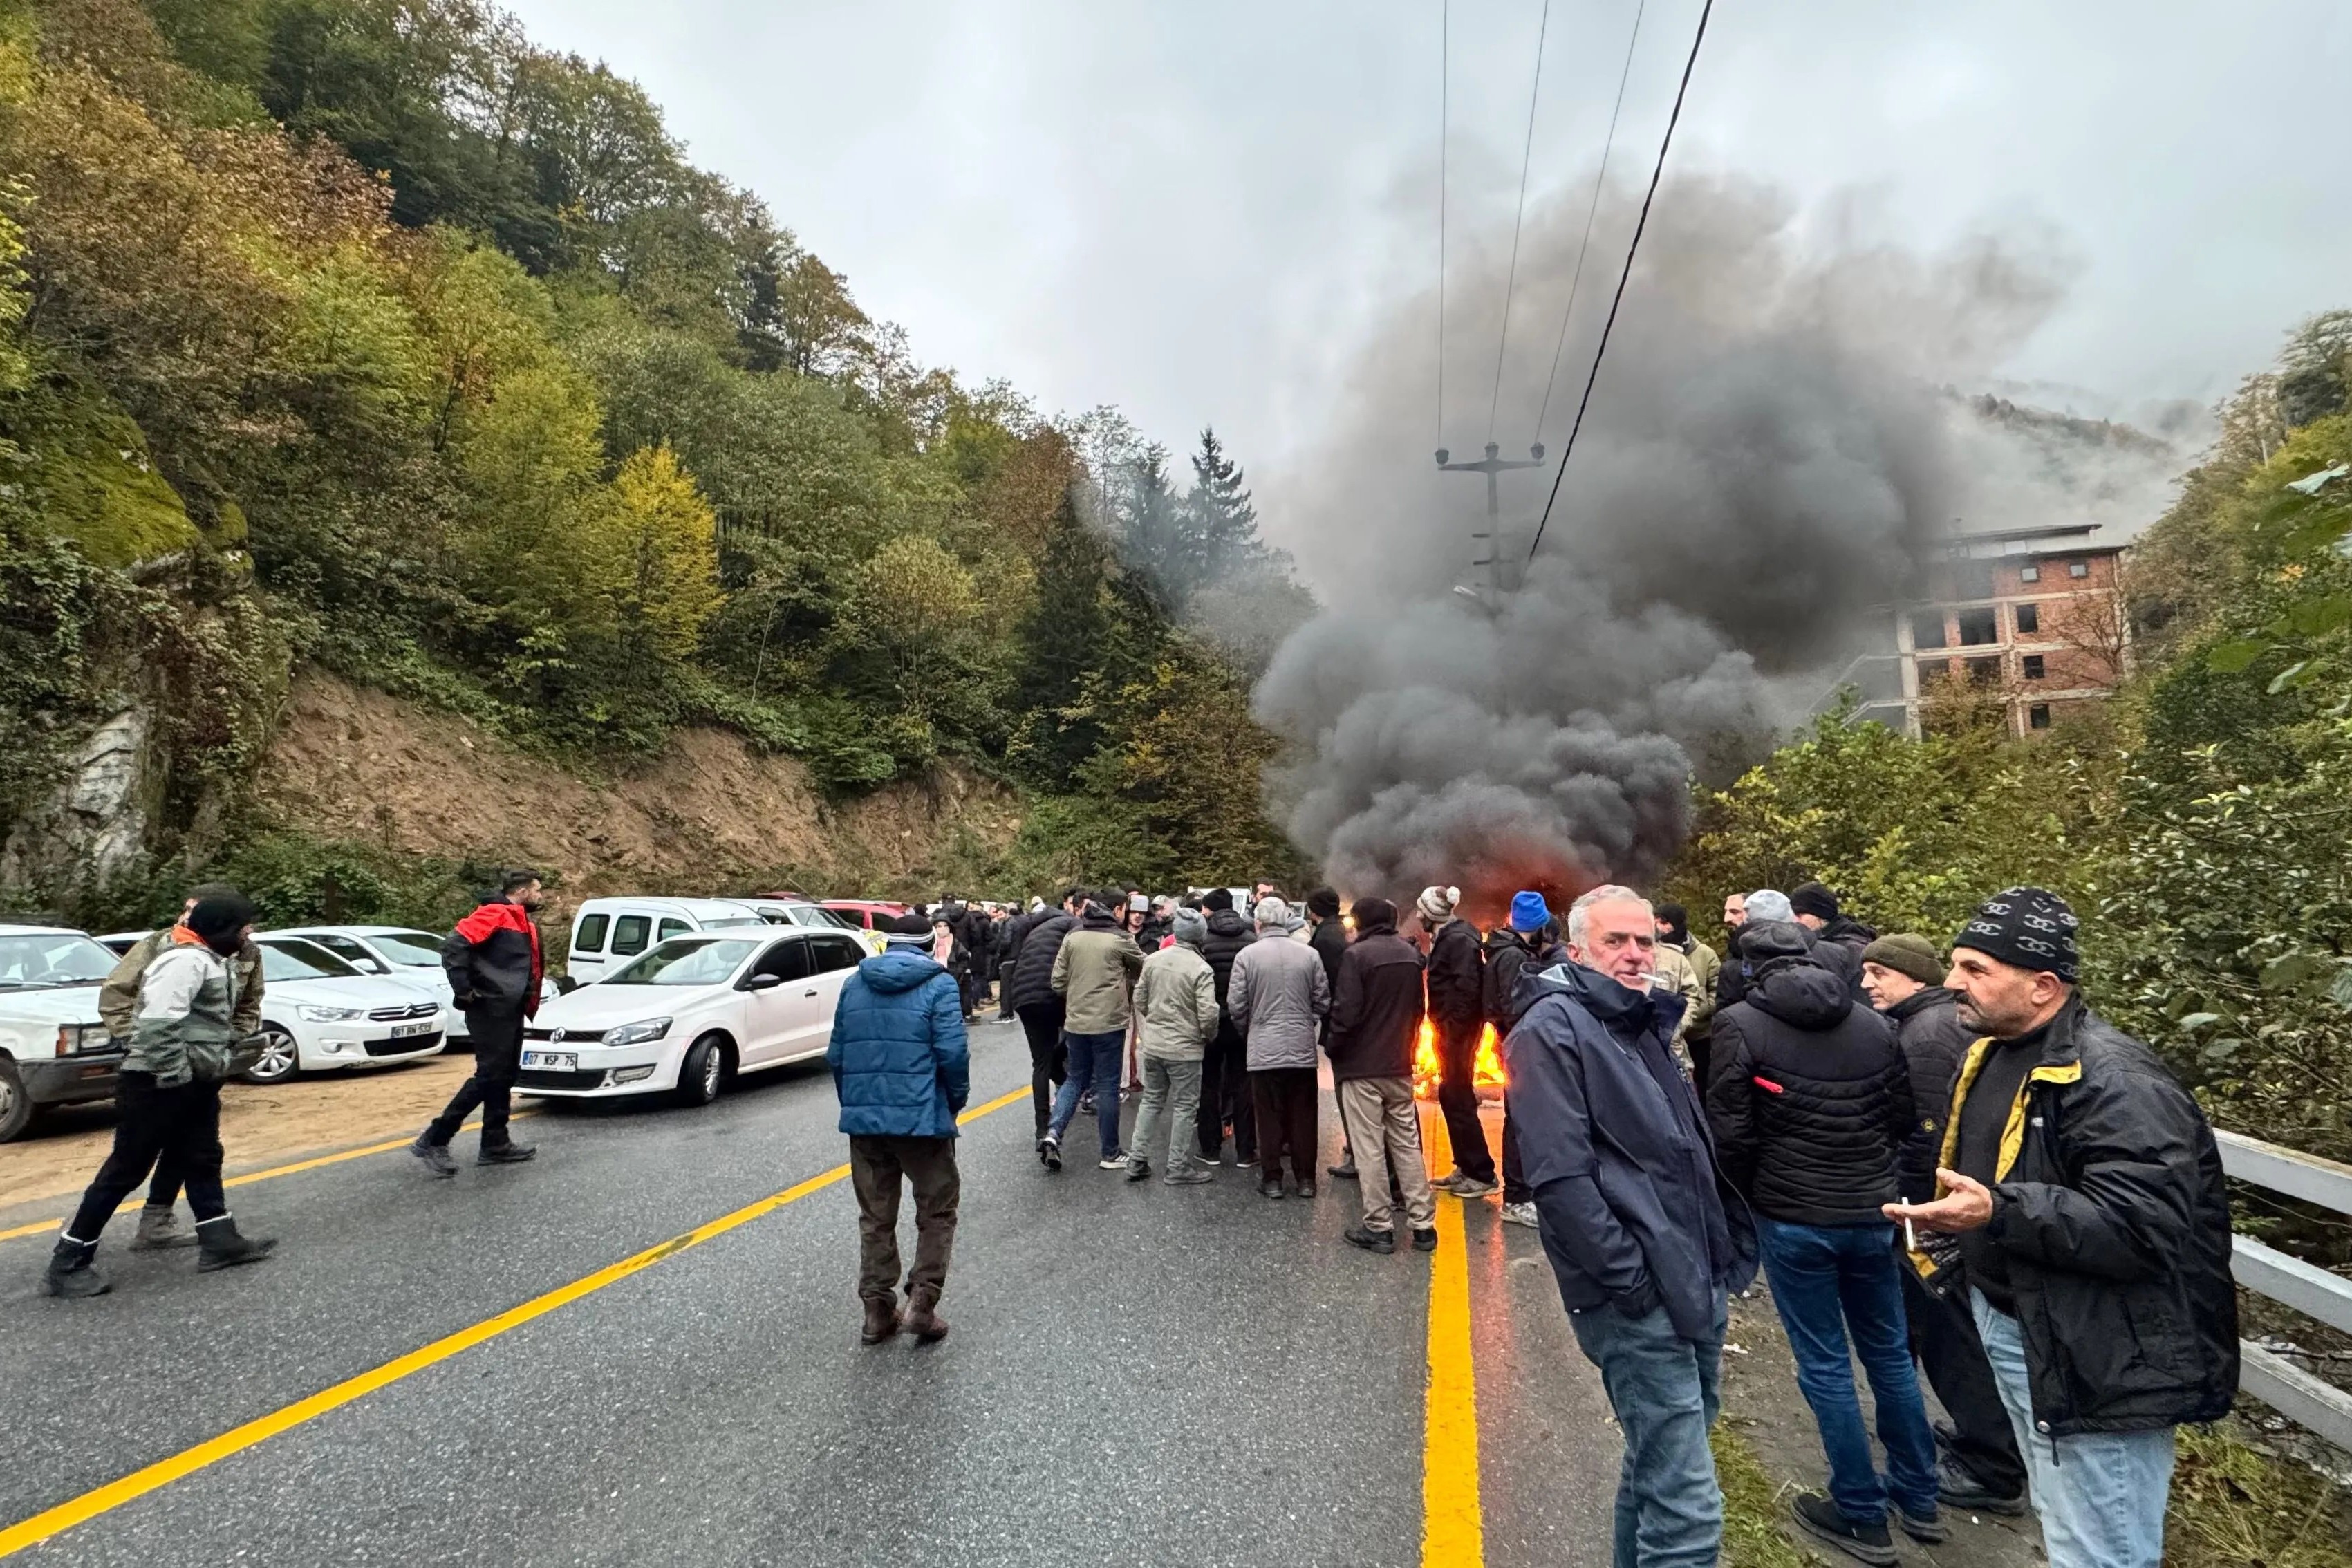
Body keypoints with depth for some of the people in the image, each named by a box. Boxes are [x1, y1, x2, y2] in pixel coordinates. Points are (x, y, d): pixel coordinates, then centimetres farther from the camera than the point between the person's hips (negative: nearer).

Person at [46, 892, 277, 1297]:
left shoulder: (212, 960, 12)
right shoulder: (186, 961, -22)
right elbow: (158, 1026, -29)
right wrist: (173, 1077, -23)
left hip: (193, 1084, 10)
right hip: (157, 1084, -10)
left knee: (202, 1161, 14)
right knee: (126, 1171, -1)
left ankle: (220, 1241, 22)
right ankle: (67, 1265, 11)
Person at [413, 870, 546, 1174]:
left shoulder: (524, 923, 17)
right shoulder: (495, 914, -12)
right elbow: (454, 945, -21)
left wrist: (528, 1001, 13)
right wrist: (463, 990, -20)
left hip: (510, 1011, 10)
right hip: (490, 1009, -10)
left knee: (504, 1075, 12)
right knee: (489, 1075, -10)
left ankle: (496, 1144, 18)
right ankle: (433, 1140, -3)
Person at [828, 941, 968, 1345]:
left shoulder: (854, 983, 9)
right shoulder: (939, 984, -6)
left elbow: (836, 1054, 10)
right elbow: (953, 1053, -15)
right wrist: (956, 1100, 1)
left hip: (863, 1119, 5)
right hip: (922, 1118, -4)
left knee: (875, 1217, 16)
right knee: (937, 1211, 12)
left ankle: (878, 1311, 21)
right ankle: (921, 1303, 7)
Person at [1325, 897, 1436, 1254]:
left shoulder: (1357, 953, -15)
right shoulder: (1411, 954, 6)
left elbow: (1346, 1011, -18)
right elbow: (1418, 1008, 13)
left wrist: (1332, 1048, -4)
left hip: (1362, 1066, -6)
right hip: (1400, 1066, 6)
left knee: (1369, 1148, 2)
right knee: (1407, 1144, 13)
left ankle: (1379, 1227, 7)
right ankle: (1423, 1224, 17)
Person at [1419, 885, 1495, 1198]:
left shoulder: (1458, 939, -16)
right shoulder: (1447, 937, 14)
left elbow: (1467, 986, -24)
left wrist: (1454, 1026, -23)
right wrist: (1444, 1025, 15)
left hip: (1459, 1028, -10)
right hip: (1452, 1028, 10)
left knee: (1458, 1097, -6)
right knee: (1451, 1095, 15)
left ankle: (1481, 1174, 0)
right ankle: (1465, 1167, 24)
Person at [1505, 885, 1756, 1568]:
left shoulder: (1649, 1023, 15)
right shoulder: (1553, 1028, -14)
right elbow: (1561, 1175, -21)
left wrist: (1726, 1250, 14)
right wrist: (1631, 1280, -20)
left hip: (1698, 1285, 9)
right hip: (1640, 1302, -9)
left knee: (1659, 1462, 24)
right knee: (1686, 1507, -5)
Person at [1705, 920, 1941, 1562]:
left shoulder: (1740, 1025, -13)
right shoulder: (1873, 1024, 1)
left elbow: (1729, 1131, -13)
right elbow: (1902, 1117, 8)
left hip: (1793, 1218, -5)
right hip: (1872, 1211, 5)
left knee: (1825, 1365, 9)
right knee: (1890, 1354, 20)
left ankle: (1862, 1515, 21)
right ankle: (1919, 1500, 35)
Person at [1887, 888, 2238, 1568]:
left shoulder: (2113, 1080, -24)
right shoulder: (1991, 1053, 6)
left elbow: (2144, 1225, -31)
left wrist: (1999, 1214, -37)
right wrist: (1958, 1243, 17)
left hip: (2093, 1360, -9)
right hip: (2008, 1322, 9)